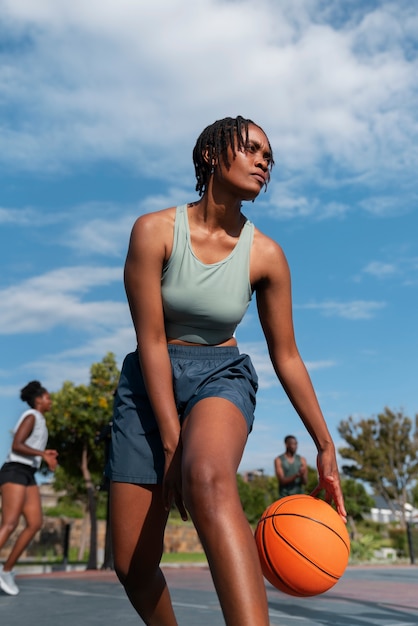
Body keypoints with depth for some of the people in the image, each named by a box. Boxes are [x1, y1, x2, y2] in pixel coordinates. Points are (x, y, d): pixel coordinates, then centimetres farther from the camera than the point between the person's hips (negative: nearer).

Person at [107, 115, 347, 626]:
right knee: (132, 564, 1)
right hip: (150, 385, 1)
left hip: (221, 377, 0)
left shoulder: (266, 255, -6)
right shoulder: (154, 230, -12)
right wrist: (172, 442, -17)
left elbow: (286, 357, 1)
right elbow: (151, 342, -15)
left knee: (210, 479, -38)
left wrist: (325, 448, 2)